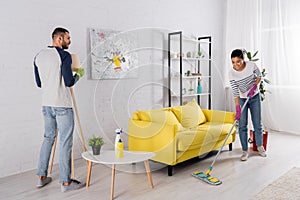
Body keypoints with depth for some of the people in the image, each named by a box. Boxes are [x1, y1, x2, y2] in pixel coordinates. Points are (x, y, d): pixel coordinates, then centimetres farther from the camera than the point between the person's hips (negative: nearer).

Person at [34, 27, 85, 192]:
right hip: (62, 104, -7)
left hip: (46, 104, 8)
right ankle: (65, 182, 6)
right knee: (65, 141, -1)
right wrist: (79, 74, 4)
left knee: (48, 137, 18)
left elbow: (39, 83, 15)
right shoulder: (64, 55, -11)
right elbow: (69, 82, -15)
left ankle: (41, 177, 25)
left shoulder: (38, 56, 11)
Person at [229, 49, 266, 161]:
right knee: (242, 126, -2)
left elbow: (259, 76, 0)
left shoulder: (251, 65, -19)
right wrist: (237, 109, -27)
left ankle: (260, 146, 31)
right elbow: (235, 92, -23)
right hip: (242, 99, -1)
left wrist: (254, 87, -17)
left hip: (255, 97, 1)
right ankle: (245, 151, 11)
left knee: (257, 123, 9)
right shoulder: (232, 73, -22)